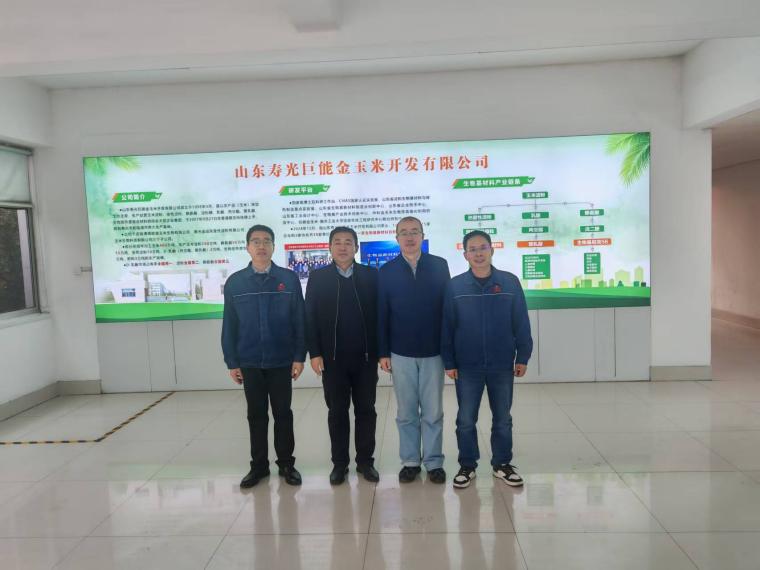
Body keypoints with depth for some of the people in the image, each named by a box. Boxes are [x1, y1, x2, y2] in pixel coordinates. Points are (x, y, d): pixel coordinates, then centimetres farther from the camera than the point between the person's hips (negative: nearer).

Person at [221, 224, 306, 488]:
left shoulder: (289, 279, -3)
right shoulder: (235, 282, 1)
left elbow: (299, 321, -2)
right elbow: (229, 325, 3)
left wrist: (299, 356, -6)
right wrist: (232, 362, 1)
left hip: (282, 361, -1)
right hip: (249, 362, 1)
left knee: (283, 413, 9)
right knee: (256, 415, 12)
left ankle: (286, 464, 23)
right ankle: (259, 465, 25)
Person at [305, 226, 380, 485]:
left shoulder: (371, 275, 2)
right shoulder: (318, 277, 2)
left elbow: (380, 313, 1)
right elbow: (310, 317, 0)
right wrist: (314, 353, -7)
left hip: (365, 356, 1)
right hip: (332, 357, 0)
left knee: (366, 410, 9)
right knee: (337, 411, 9)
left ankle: (365, 460, 23)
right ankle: (339, 463, 22)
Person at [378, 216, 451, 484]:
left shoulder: (439, 266, 1)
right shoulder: (387, 272, 2)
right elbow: (381, 315, 2)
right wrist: (383, 352, -1)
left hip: (433, 351, 0)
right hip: (401, 353, 1)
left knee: (433, 412, 7)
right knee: (406, 412, 9)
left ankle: (434, 461, 20)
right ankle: (410, 461, 22)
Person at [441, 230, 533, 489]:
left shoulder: (510, 282, -4)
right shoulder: (454, 286, -5)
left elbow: (521, 323, 0)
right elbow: (446, 327, -2)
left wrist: (523, 356, 0)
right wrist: (449, 362, -2)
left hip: (502, 365, 1)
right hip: (467, 366, 0)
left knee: (502, 419, 14)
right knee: (466, 420, 9)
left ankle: (502, 464, 30)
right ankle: (467, 466, 25)